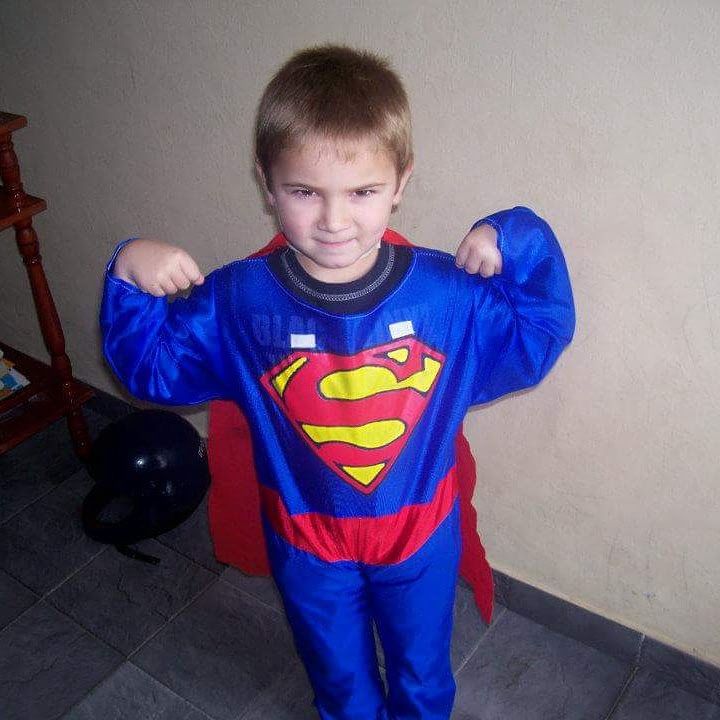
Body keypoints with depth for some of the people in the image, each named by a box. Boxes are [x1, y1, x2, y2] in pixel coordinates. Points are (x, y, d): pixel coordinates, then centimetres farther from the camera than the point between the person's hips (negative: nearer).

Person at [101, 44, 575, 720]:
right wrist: (129, 275, -24)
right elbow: (152, 365, -7)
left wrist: (519, 243, -23)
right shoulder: (237, 300, -20)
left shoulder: (450, 290, -21)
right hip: (306, 538, 0)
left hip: (421, 531, 0)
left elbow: (537, 337, -7)